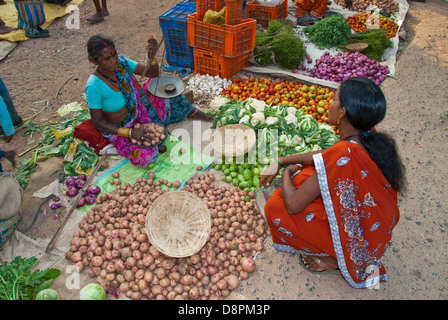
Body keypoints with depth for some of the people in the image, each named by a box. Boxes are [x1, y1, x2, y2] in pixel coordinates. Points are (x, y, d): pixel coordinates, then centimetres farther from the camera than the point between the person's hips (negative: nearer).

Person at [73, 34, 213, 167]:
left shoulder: (120, 61, -11)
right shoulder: (93, 86, -26)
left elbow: (152, 73, -5)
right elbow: (97, 122, -19)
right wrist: (129, 132, -29)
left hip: (141, 110, 6)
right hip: (122, 128, -6)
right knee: (143, 157, -32)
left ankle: (193, 112, 21)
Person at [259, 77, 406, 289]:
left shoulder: (343, 155, -35)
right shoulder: (372, 138, -9)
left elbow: (293, 205, -28)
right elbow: (324, 157, 8)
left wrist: (287, 172, -7)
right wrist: (280, 162, 5)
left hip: (356, 238, -8)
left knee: (275, 208, -7)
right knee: (300, 176, 12)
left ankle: (334, 259, 5)